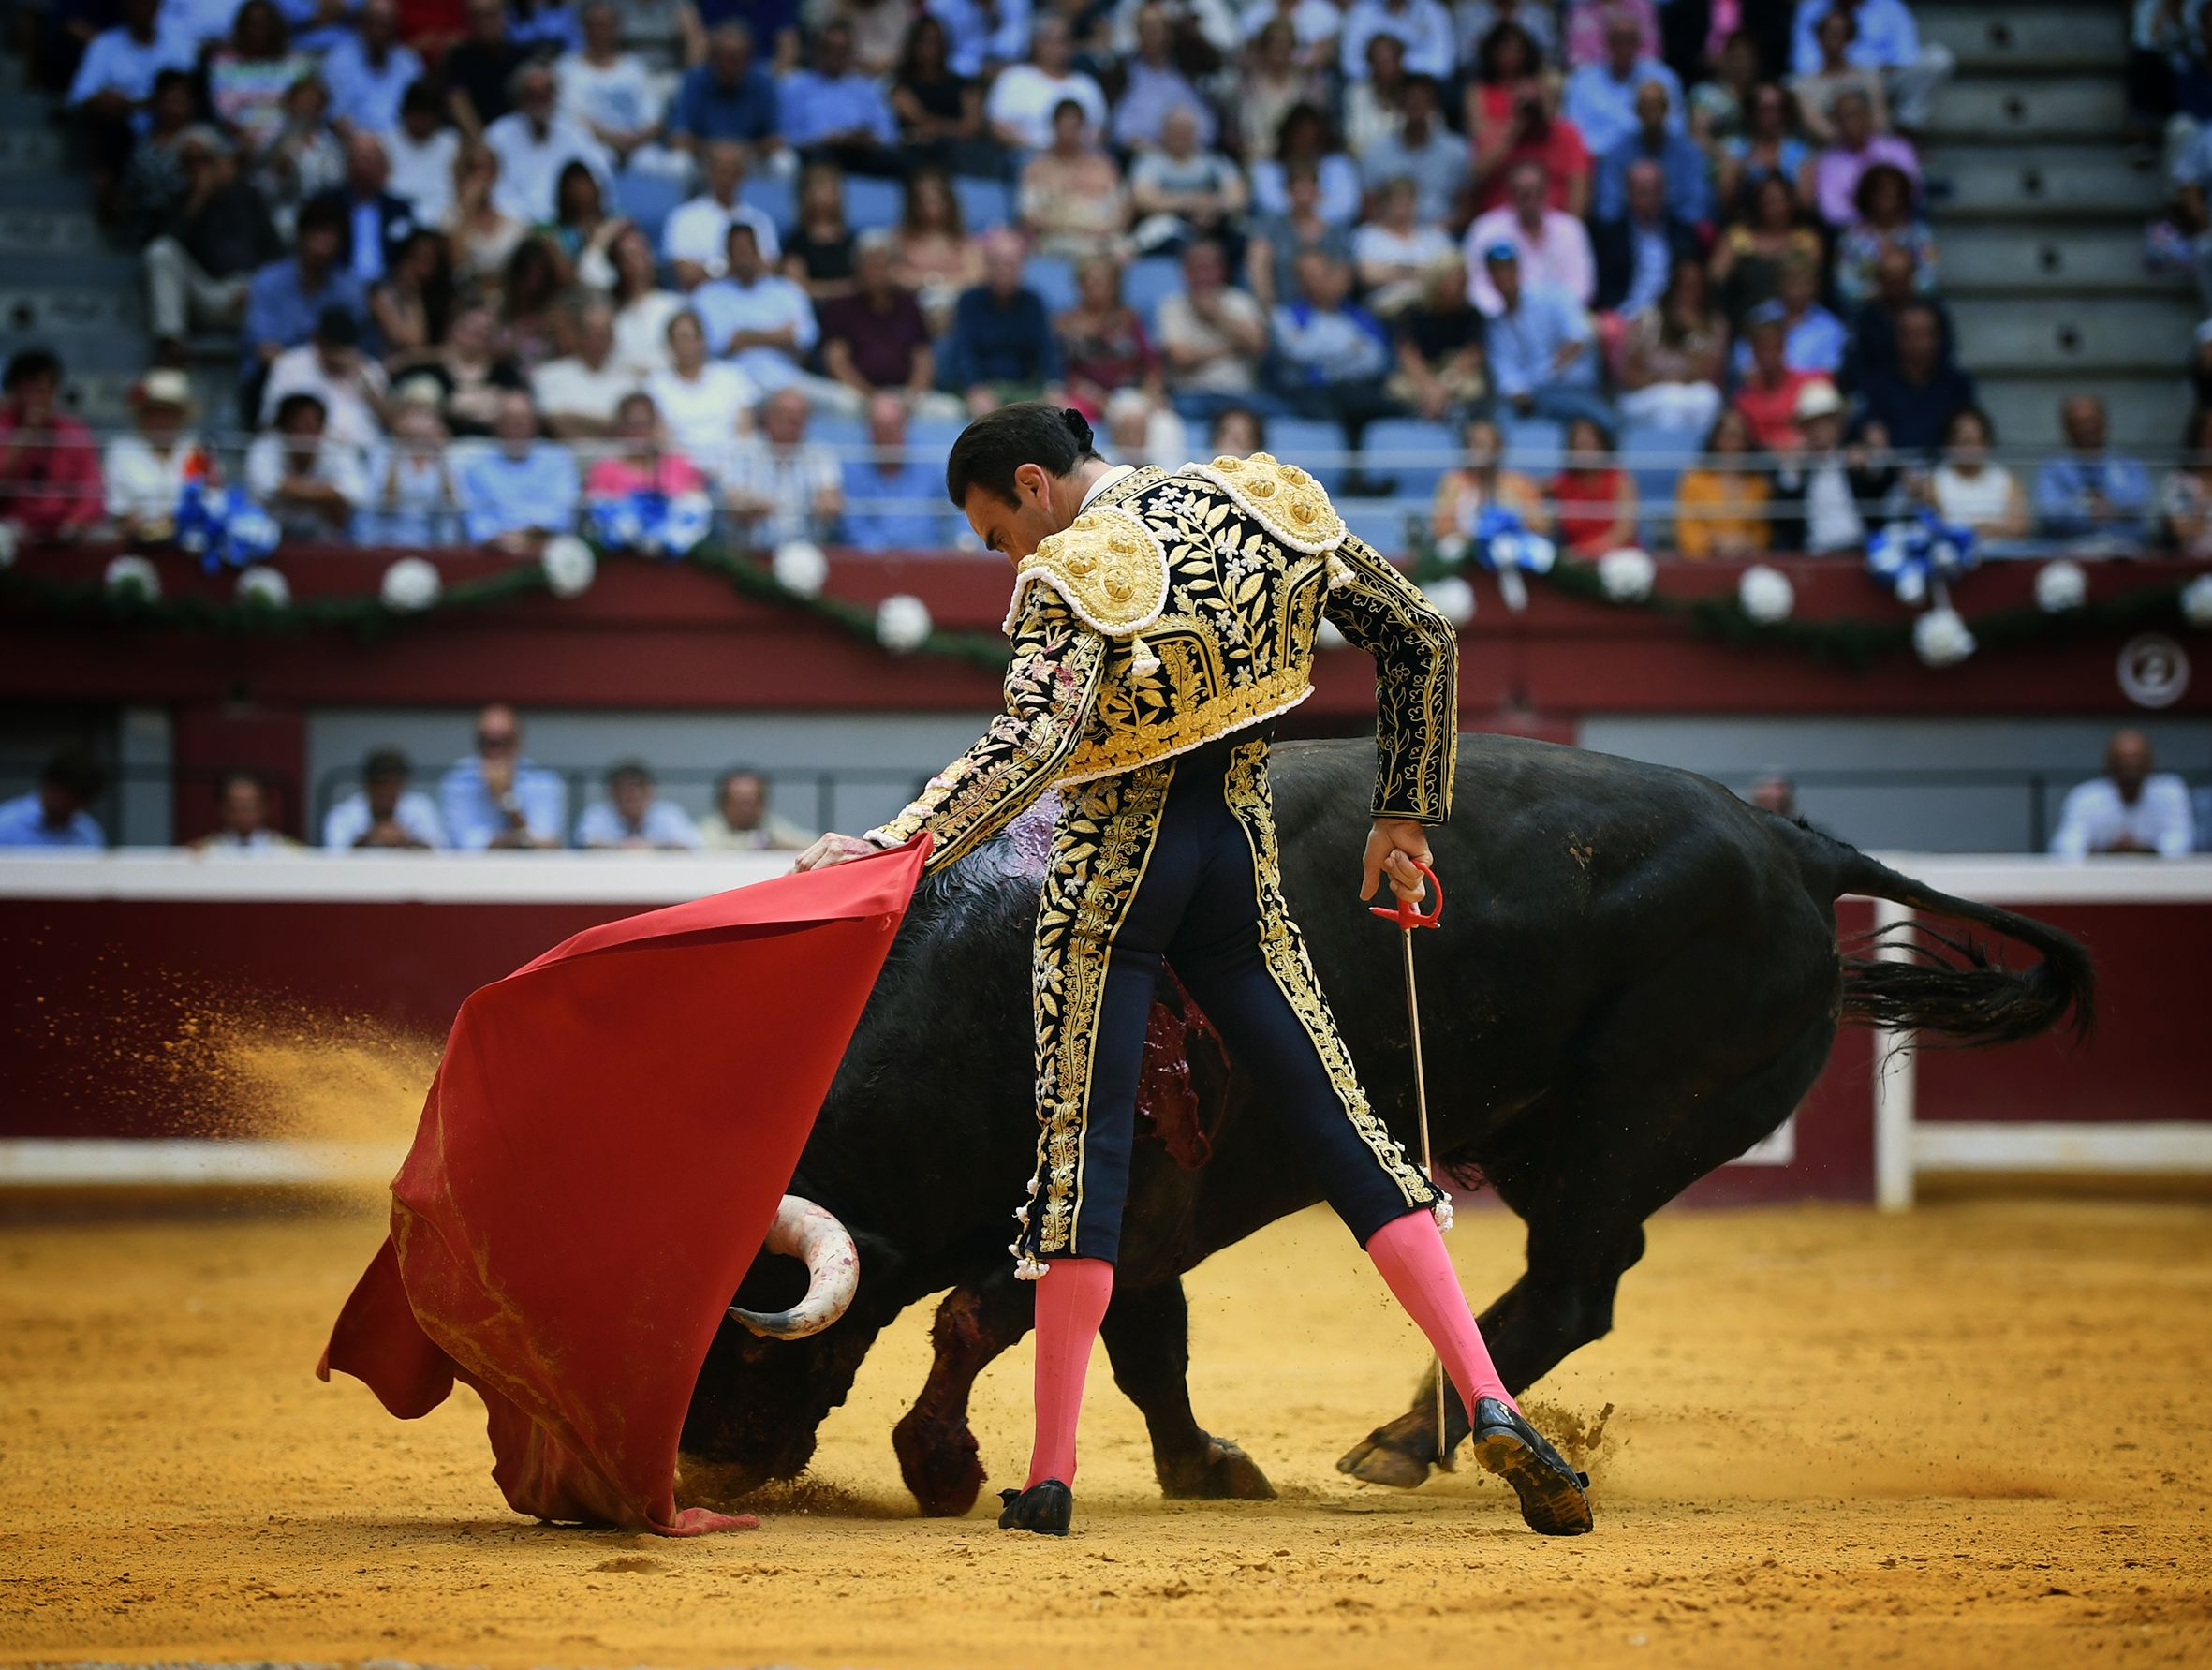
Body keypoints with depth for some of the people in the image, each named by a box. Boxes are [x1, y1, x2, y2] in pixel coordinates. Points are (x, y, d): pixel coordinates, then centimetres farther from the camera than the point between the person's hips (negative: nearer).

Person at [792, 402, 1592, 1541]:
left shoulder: (1076, 571, -15)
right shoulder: (1262, 506, 4)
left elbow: (1033, 747, -30)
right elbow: (1420, 641, 9)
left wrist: (896, 844, -32)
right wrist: (1405, 814, 17)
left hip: (1111, 872, -5)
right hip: (1239, 861, 5)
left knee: (1082, 1147, 1)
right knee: (1339, 1128, 6)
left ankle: (1050, 1475, 2)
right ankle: (1488, 1402, -6)